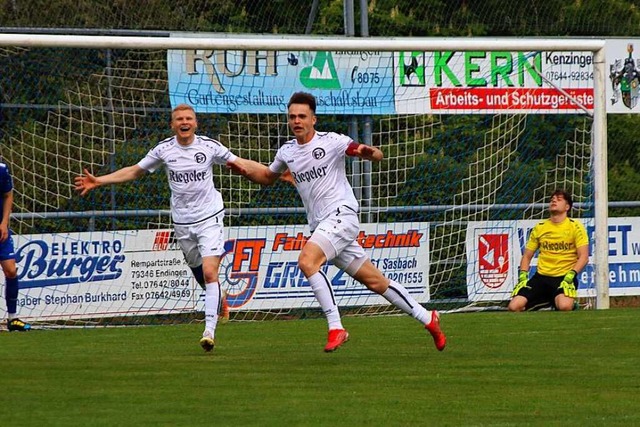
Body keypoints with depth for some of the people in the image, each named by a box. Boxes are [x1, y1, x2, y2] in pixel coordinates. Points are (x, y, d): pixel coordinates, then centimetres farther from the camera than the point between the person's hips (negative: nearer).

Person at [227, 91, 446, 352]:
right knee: (376, 282, 8)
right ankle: (426, 319, 20)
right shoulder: (287, 152, 12)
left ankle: (336, 328, -25)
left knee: (307, 260, -27)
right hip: (320, 226, 7)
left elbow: (378, 156, -3)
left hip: (341, 215, -7)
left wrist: (369, 153, -27)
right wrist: (244, 169, 10)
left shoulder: (331, 142, -7)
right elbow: (267, 177, 30)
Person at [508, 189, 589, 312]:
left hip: (565, 278, -4)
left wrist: (570, 276, -21)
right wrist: (523, 276, 0)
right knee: (514, 306, -18)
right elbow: (527, 256, 17)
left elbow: (583, 257, -6)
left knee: (564, 306, -38)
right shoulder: (539, 228, 11)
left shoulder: (575, 227, 0)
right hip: (541, 277, 4)